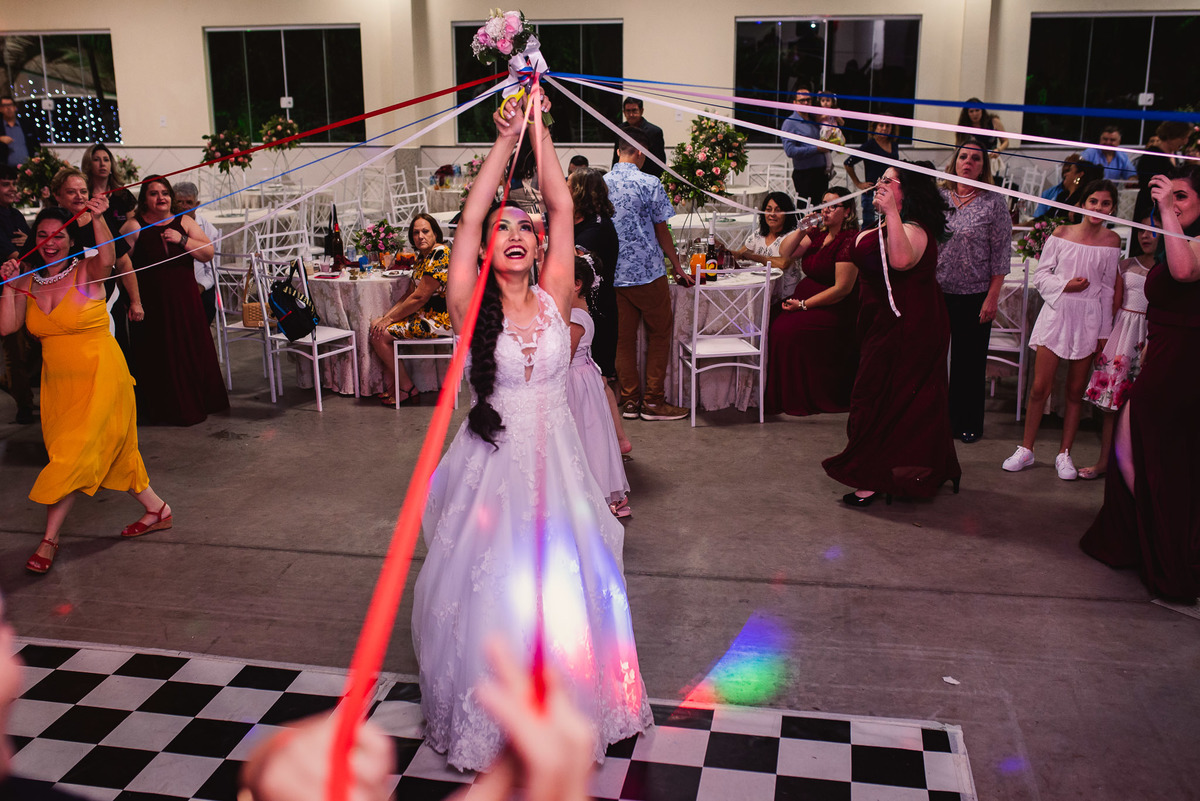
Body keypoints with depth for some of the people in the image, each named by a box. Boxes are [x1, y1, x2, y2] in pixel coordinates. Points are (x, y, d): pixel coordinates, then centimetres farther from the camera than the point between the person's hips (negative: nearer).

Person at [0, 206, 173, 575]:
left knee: (75, 454, -7)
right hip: (58, 380, 6)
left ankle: (49, 538, 4)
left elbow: (107, 259, -34)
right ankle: (157, 509, 26)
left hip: (99, 377, -6)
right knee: (109, 450, 12)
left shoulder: (86, 272, -10)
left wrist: (98, 219, -47)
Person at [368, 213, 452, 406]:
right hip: (424, 314, 10)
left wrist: (390, 319, -13)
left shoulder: (439, 255, -19)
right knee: (376, 325, 7)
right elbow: (410, 295, 15)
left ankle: (407, 388, 2)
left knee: (380, 334, -10)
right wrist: (387, 315, 2)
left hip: (439, 319, -10)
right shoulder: (422, 256, 13)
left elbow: (419, 298, -21)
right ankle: (391, 386, 9)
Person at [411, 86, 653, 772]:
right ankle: (492, 719, 25)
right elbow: (469, 217, -13)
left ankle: (566, 709, 30)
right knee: (491, 594, 5)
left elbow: (563, 209, -5)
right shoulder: (472, 306, -5)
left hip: (556, 460, 2)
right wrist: (506, 139, -11)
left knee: (567, 585, 9)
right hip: (493, 464, -1)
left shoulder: (554, 299, 0)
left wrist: (540, 129, -5)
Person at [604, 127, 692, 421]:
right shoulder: (649, 184, -9)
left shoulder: (600, 184, 4)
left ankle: (629, 401, 15)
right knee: (660, 334, 9)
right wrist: (677, 266, 7)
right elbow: (661, 231, -4)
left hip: (613, 274, 4)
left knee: (623, 338, 10)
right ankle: (653, 401, 8)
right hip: (647, 272, -4)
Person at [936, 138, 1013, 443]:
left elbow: (1001, 254, -4)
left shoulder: (994, 203, -3)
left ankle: (967, 424, 20)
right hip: (936, 292, 3)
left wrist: (992, 297, -9)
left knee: (970, 362, 6)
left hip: (974, 295, -2)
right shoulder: (938, 198, 5)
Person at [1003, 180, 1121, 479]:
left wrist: (1104, 331, 6)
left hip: (1088, 320, 1)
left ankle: (1064, 454, 17)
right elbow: (1040, 275, 3)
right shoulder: (1061, 233, 1)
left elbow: (1108, 288, 6)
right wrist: (1065, 285, -14)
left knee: (1075, 391, 6)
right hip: (1057, 312, -1)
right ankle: (1026, 449, 11)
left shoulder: (1111, 241, 3)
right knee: (1040, 387, -2)